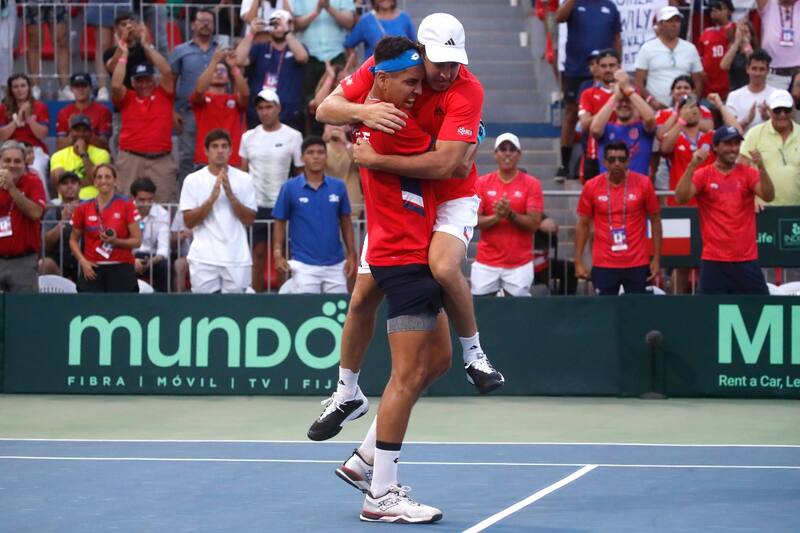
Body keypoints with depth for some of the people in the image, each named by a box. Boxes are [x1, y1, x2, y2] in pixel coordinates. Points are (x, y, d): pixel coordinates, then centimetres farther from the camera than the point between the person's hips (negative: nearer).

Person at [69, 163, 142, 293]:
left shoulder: (126, 206, 1)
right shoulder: (83, 208, 6)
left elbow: (137, 241, 0)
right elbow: (73, 240, 14)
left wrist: (115, 241, -17)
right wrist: (82, 261, -2)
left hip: (120, 269, -1)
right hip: (92, 270, 1)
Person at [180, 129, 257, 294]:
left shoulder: (244, 180, 6)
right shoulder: (193, 180, 3)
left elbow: (249, 220, 2)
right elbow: (189, 222, -2)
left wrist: (230, 195, -11)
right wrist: (212, 198, -15)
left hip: (237, 258, 1)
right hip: (204, 258, -1)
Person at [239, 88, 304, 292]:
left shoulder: (293, 136, 0)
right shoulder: (248, 137, 8)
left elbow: (301, 172, 2)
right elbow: (243, 172, 12)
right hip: (255, 204, 2)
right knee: (257, 254, 5)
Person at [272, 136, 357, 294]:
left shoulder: (338, 187, 4)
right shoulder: (289, 188, 0)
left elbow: (346, 222, 11)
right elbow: (280, 223, 5)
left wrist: (351, 254, 6)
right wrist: (278, 254, -5)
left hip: (335, 264, 2)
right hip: (304, 265, -2)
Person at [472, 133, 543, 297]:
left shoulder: (531, 184, 0)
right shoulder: (482, 183, 6)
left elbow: (534, 224, -6)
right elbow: (473, 221, 0)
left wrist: (510, 214, -21)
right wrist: (496, 217, -18)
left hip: (519, 264, -1)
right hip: (486, 263, 1)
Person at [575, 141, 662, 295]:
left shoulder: (643, 184, -2)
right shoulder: (591, 187, -1)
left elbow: (655, 221, 5)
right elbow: (583, 225, 7)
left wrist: (656, 259, 1)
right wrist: (578, 261, 3)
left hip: (637, 264, 0)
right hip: (603, 265, 0)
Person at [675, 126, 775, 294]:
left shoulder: (748, 173, 6)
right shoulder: (703, 175, 2)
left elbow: (768, 196, -8)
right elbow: (681, 198, -12)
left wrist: (761, 167, -24)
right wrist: (692, 166, -22)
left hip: (747, 260, 2)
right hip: (713, 260, -2)